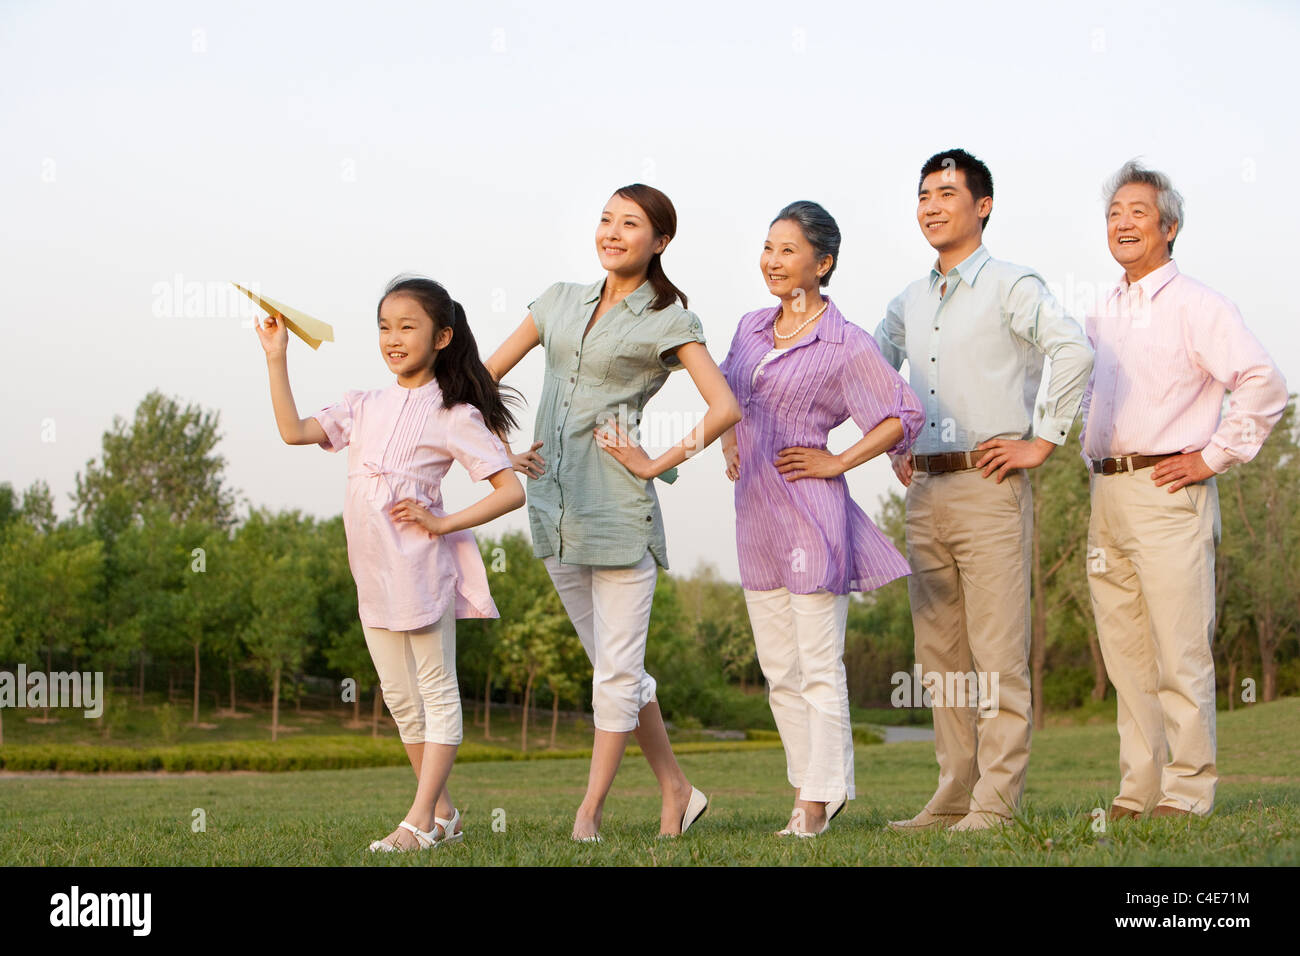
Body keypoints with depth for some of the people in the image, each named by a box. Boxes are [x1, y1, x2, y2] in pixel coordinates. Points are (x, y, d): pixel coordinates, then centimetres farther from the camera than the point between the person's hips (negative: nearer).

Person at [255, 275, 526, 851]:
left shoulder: (453, 415, -7)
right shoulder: (366, 407, 10)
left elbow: (511, 491, -11)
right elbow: (294, 431, 3)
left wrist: (442, 523, -15)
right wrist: (276, 357, 0)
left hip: (424, 568, -7)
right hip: (374, 573, 7)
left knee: (437, 693, 0)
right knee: (399, 696, 12)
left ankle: (419, 821, -1)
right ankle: (443, 812, 22)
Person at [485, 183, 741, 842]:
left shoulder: (669, 322, -3)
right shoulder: (562, 300, 12)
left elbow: (725, 409, -13)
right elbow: (487, 374, 17)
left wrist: (657, 464, -11)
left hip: (617, 506, -6)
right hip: (553, 503, 6)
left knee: (616, 668, -2)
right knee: (612, 664, 12)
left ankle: (589, 811, 6)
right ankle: (676, 792, 23)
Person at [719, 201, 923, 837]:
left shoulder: (846, 345, -9)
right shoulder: (752, 327, 11)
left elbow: (906, 415, -10)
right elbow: (724, 395, 28)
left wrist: (838, 462, -11)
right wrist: (729, 444, 11)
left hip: (810, 513, -7)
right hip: (755, 515, 7)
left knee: (819, 668, -1)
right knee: (779, 671, 12)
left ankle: (817, 803, 6)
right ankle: (810, 790, 22)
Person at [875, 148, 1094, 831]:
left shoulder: (1011, 287, -4)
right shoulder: (909, 303, 16)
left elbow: (1074, 350, -19)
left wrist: (1043, 440, -17)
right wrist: (891, 449, 20)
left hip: (989, 487, -7)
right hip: (925, 492, 7)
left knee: (998, 656, -7)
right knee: (940, 657, 9)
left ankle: (996, 802, -5)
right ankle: (953, 795, 15)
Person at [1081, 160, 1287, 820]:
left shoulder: (1194, 305, -5)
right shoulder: (1102, 317, 18)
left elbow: (1264, 384, -14)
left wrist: (1213, 456, -12)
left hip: (1168, 489, -7)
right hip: (1107, 495, 7)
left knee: (1180, 653, -7)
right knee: (1126, 654, 9)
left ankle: (1187, 793, -4)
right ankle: (1139, 790, 14)